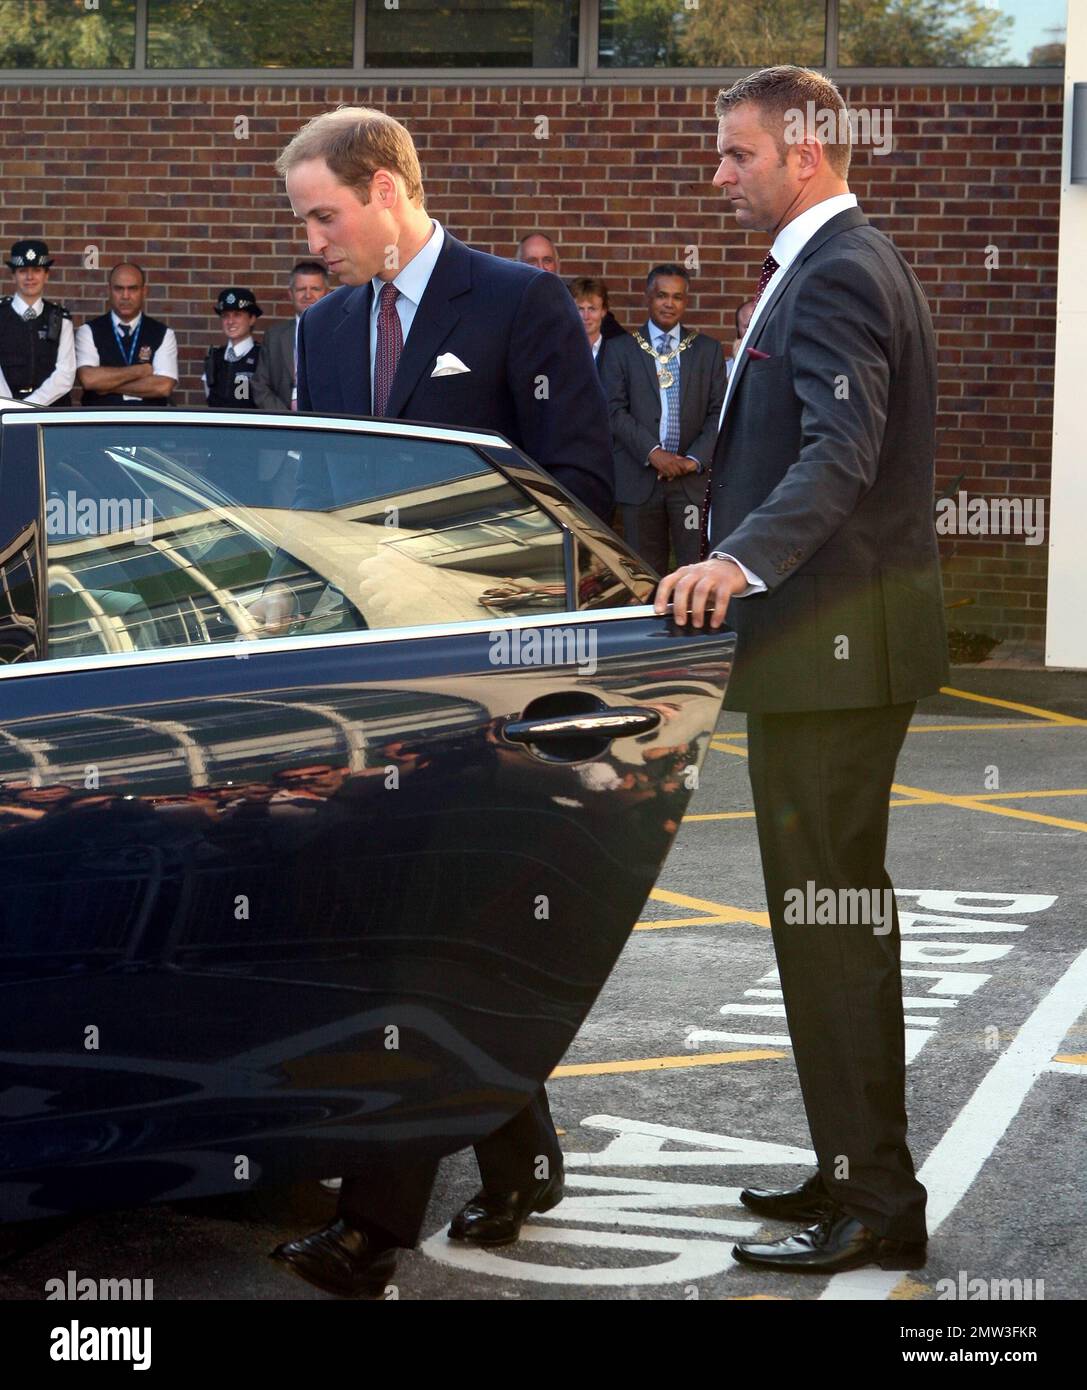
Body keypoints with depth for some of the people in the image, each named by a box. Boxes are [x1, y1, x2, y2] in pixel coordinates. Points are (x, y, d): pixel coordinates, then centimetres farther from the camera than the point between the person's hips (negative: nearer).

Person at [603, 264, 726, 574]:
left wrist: (695, 459, -9)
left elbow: (718, 412, 5)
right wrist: (653, 453, -13)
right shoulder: (620, 349, 7)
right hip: (639, 476, 0)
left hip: (693, 477, 0)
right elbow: (615, 410, -2)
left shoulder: (708, 349, 11)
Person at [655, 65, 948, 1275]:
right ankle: (858, 1171, 27)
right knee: (840, 910, 17)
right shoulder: (842, 266, 18)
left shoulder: (835, 276, -16)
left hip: (834, 644, -11)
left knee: (828, 916, -7)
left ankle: (875, 1209, -1)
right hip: (835, 637, 11)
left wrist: (740, 560, -42)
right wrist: (734, 560, 29)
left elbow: (843, 449, -30)